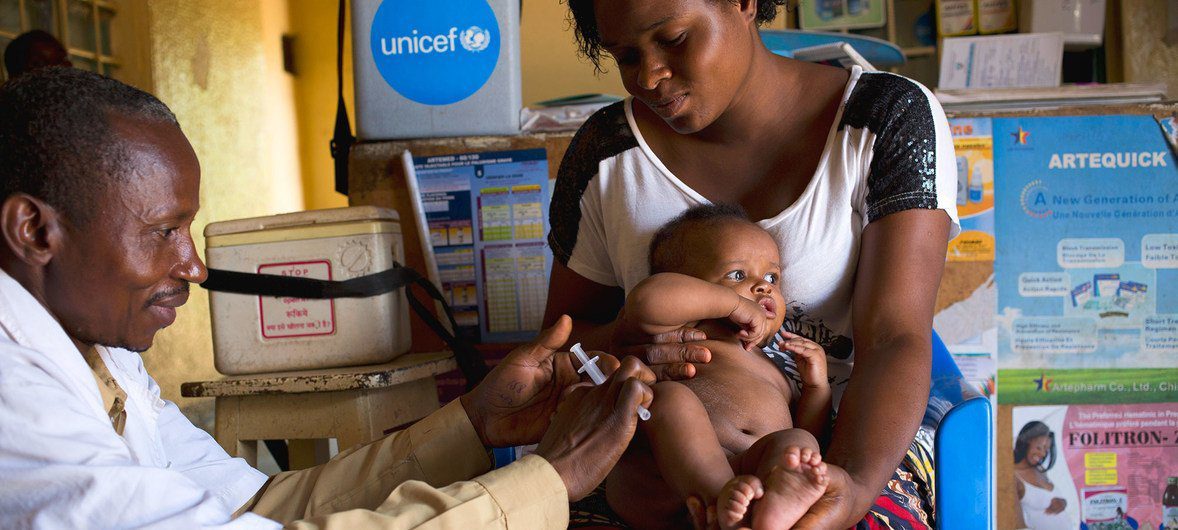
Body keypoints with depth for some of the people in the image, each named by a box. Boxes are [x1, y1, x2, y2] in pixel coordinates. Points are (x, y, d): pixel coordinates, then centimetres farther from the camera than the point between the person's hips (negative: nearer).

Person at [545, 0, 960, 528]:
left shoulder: (890, 120, -6)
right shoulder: (607, 149, 1)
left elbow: (895, 340, -15)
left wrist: (854, 484, -35)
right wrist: (614, 343, -18)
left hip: (858, 453, -3)